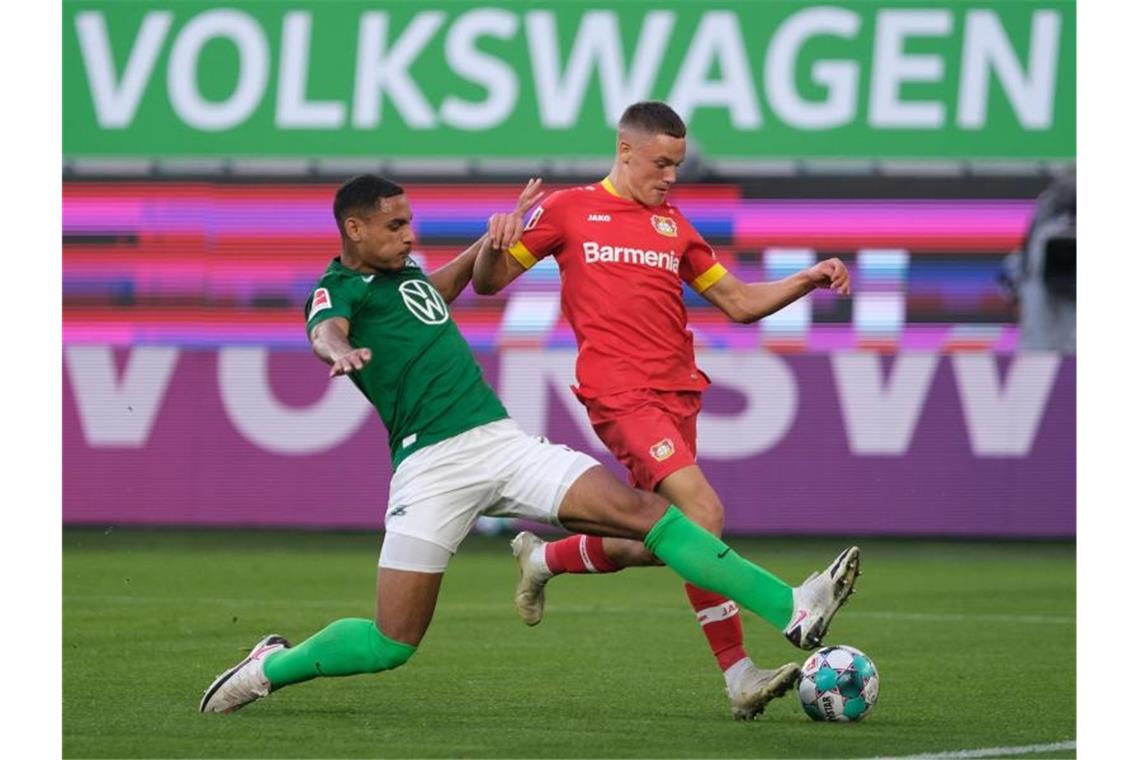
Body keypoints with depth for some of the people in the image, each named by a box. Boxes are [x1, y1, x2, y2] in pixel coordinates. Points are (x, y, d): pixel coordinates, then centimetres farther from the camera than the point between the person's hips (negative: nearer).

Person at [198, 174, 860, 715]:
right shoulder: (338, 290, -4)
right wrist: (341, 352, -52)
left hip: (504, 442, 6)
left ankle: (791, 609, -17)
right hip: (432, 466, -6)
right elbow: (326, 332, -29)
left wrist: (494, 236, 37)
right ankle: (272, 667, 22)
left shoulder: (404, 272, 20)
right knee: (393, 643, -6)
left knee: (642, 510, -10)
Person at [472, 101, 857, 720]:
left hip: (676, 391, 7)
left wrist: (807, 280, 6)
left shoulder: (673, 226, 20)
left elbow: (740, 302, 21)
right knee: (702, 512, -20)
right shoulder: (568, 210, 6)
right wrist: (493, 245, -15)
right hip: (620, 394, -7)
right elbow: (488, 282, 8)